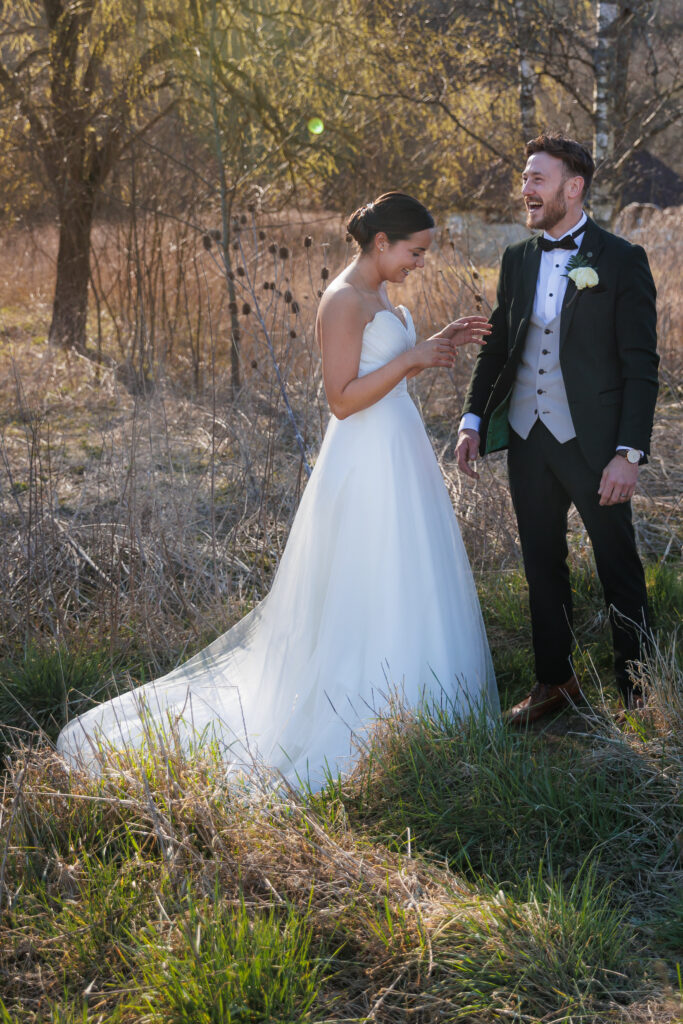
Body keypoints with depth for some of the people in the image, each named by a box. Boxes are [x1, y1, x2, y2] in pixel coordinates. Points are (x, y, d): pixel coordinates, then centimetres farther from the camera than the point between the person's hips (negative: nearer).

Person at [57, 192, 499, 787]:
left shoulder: (378, 296, 12)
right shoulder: (343, 301, -18)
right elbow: (343, 399, -22)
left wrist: (439, 344, 8)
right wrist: (411, 359, -21)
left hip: (399, 453, 10)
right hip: (368, 468, -10)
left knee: (410, 591, 16)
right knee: (372, 598, -2)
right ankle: (362, 727, 9)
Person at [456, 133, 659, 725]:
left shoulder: (621, 261, -7)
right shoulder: (517, 260, 9)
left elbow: (641, 365, -9)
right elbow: (496, 345, 16)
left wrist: (630, 452, -15)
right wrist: (473, 420, 7)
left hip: (593, 442, -5)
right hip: (527, 438, 5)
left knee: (620, 570, 5)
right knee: (543, 568, 14)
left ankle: (636, 692, 17)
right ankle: (555, 680, 28)